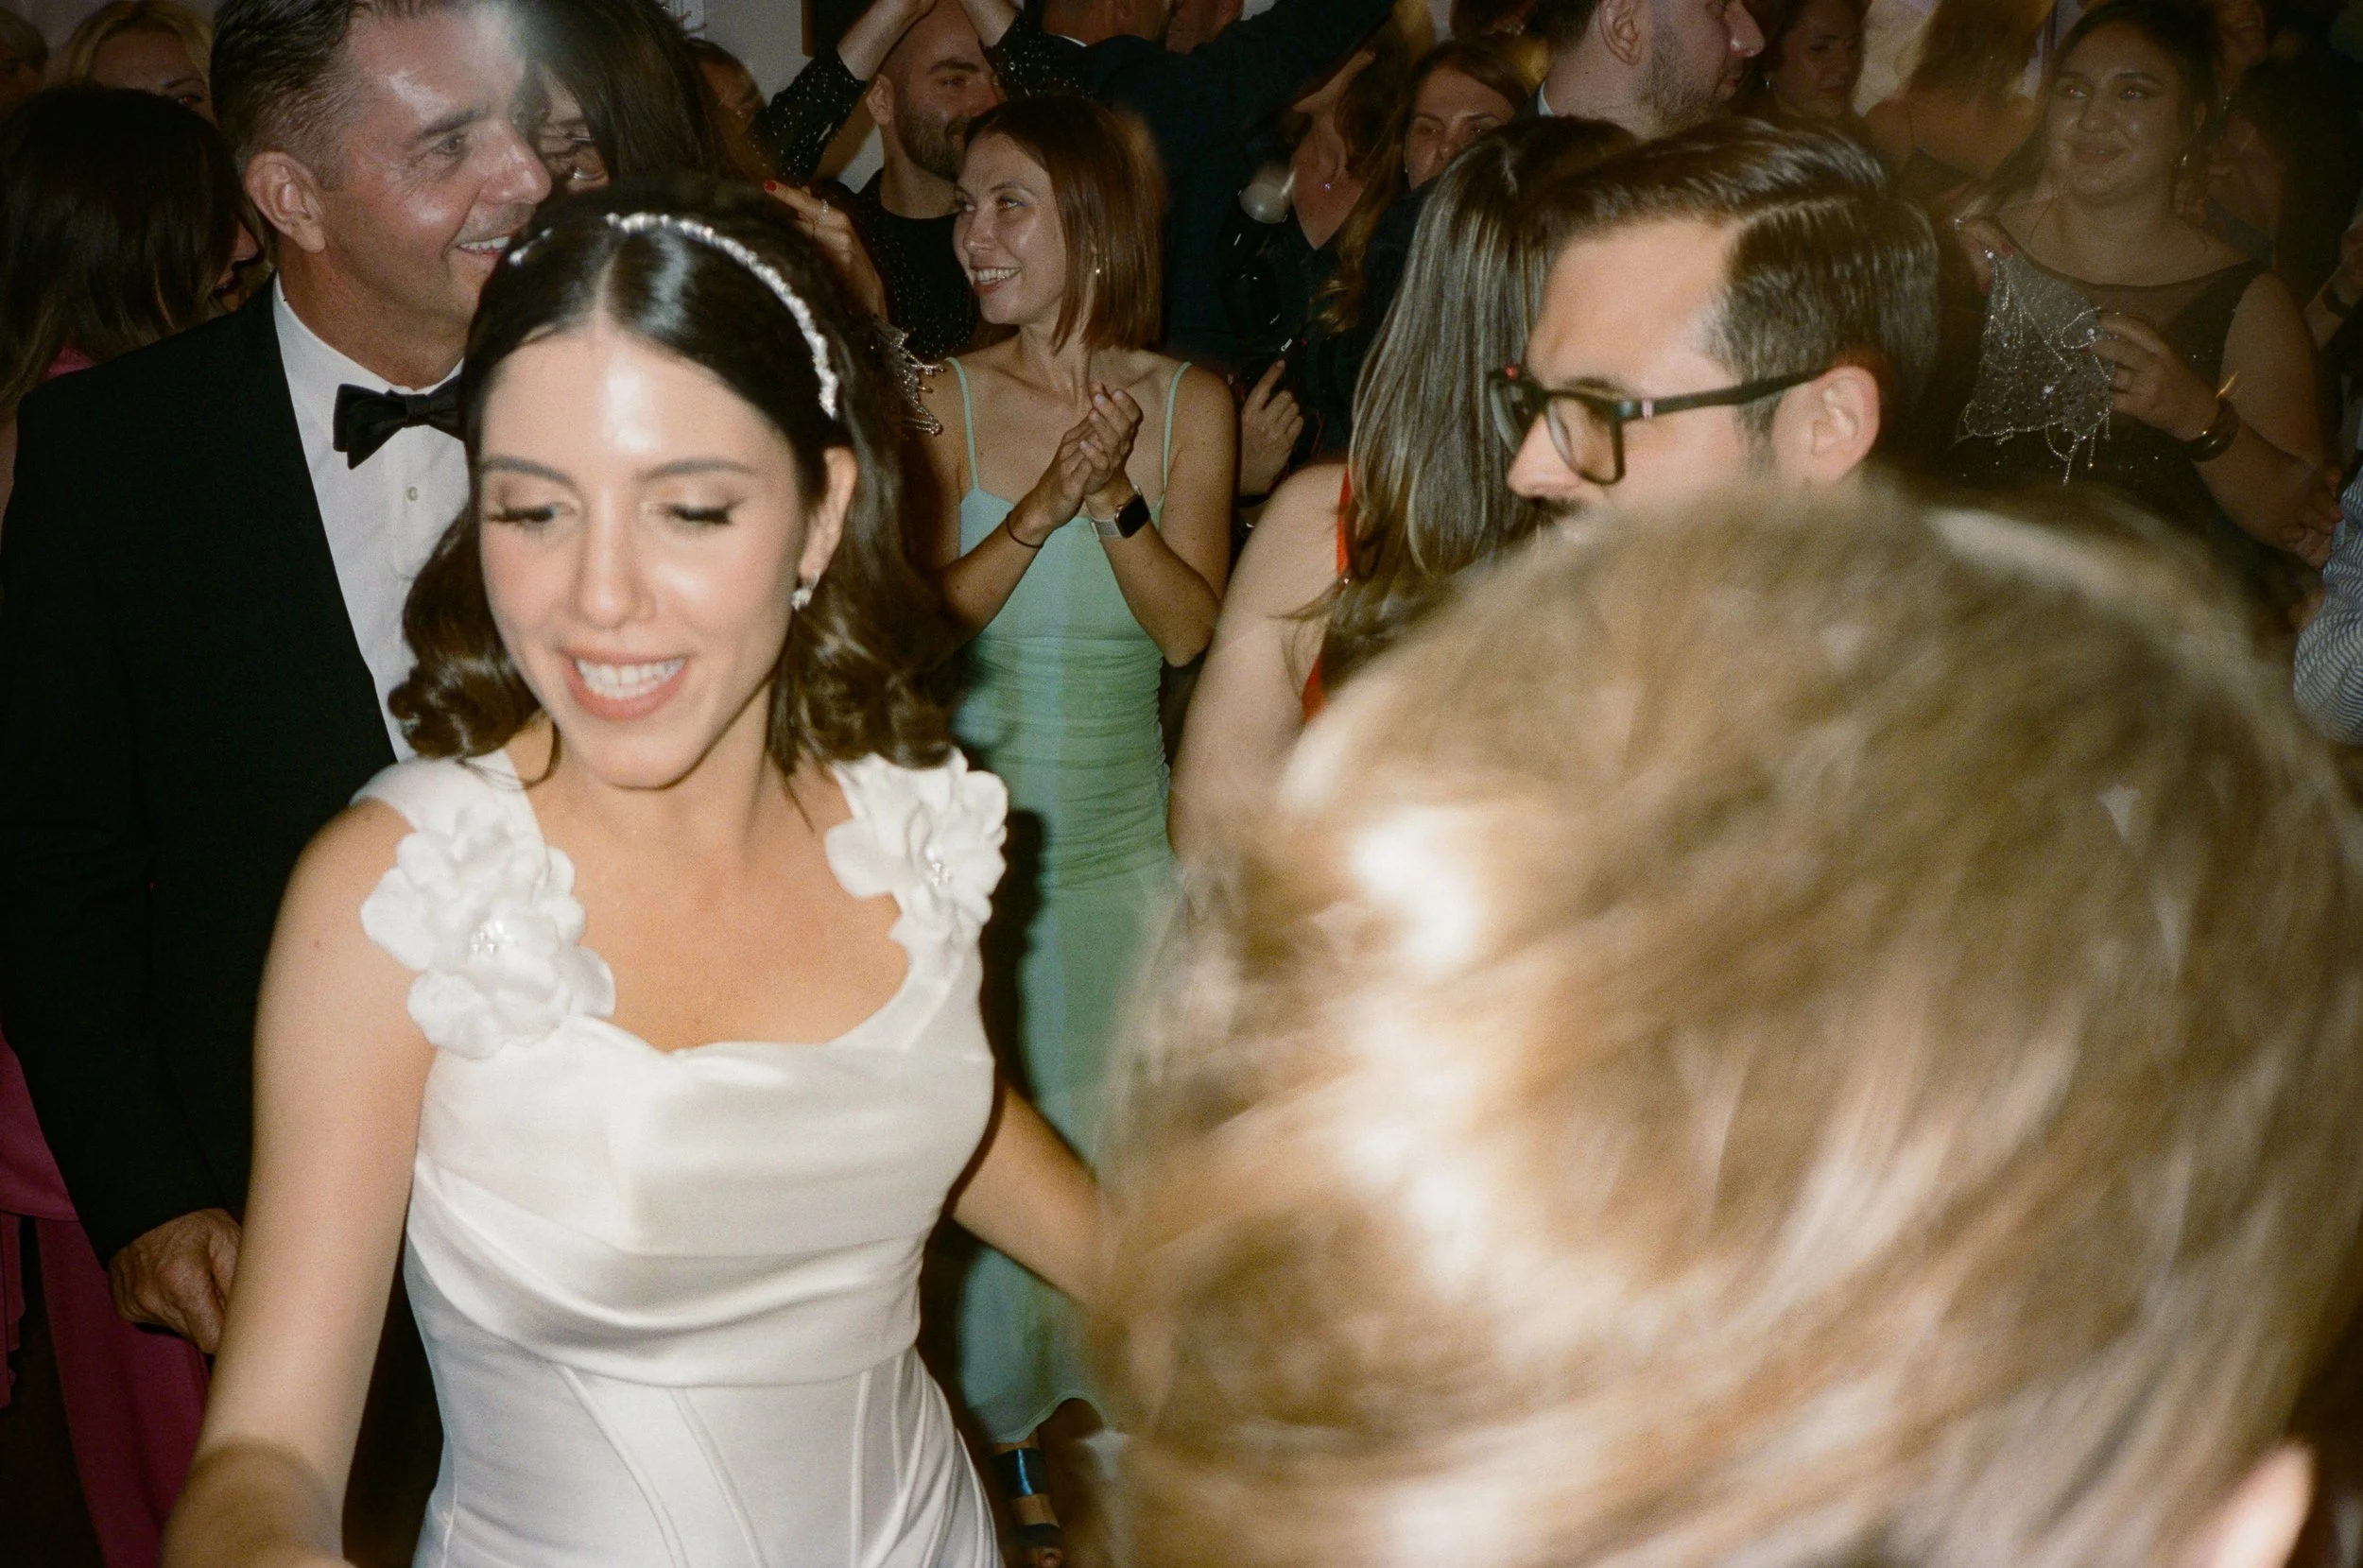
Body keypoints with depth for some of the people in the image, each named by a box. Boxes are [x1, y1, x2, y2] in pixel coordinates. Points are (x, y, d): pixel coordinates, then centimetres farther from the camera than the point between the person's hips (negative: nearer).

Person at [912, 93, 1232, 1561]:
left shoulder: (1188, 403, -1)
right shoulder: (942, 399, -4)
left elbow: (1191, 628, -6)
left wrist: (1117, 496, -21)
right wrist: (1045, 504, -24)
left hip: (1123, 837, 1)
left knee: (1113, 1134, 10)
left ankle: (1092, 1416, 31)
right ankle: (998, 1436, 24)